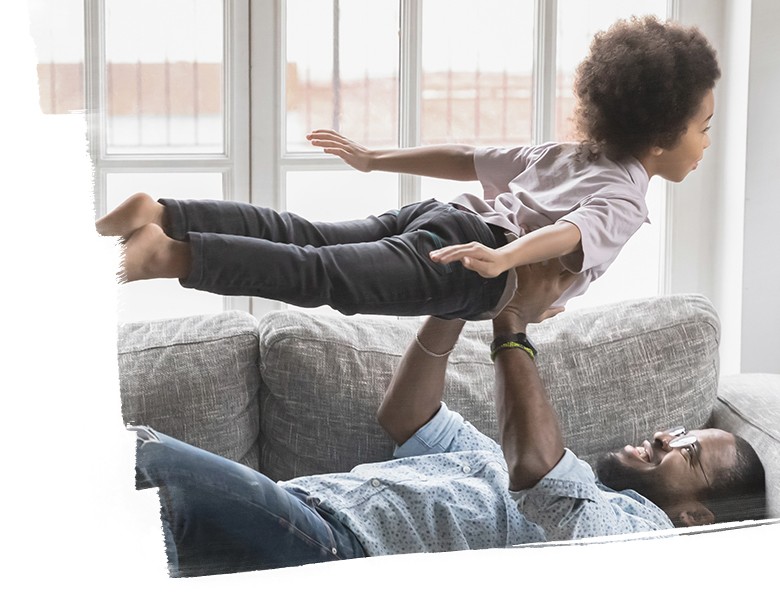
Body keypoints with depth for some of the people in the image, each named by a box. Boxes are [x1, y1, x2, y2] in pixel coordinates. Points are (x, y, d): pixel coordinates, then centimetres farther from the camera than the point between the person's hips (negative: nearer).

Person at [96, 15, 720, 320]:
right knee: (322, 275, -23)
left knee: (298, 235, -3)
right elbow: (570, 230, -20)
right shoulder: (625, 201, 2)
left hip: (435, 217, 8)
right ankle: (173, 255, -38)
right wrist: (503, 259, -38)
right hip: (460, 248, -8)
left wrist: (377, 158, 35)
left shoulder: (565, 155, 28)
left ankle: (161, 215, -16)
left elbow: (466, 157, 31)